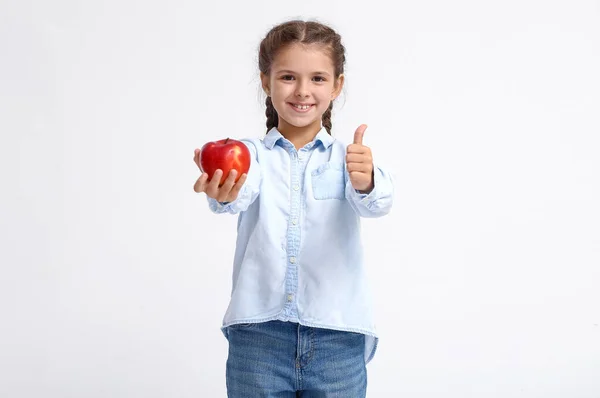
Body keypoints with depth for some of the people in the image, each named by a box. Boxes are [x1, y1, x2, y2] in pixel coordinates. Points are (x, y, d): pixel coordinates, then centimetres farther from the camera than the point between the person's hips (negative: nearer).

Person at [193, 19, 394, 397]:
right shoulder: (252, 153, 4)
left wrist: (366, 182, -38)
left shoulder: (348, 157, 5)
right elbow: (243, 191, -18)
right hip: (258, 336, 0)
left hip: (337, 337, 0)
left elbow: (375, 203, -15)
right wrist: (222, 193, -41)